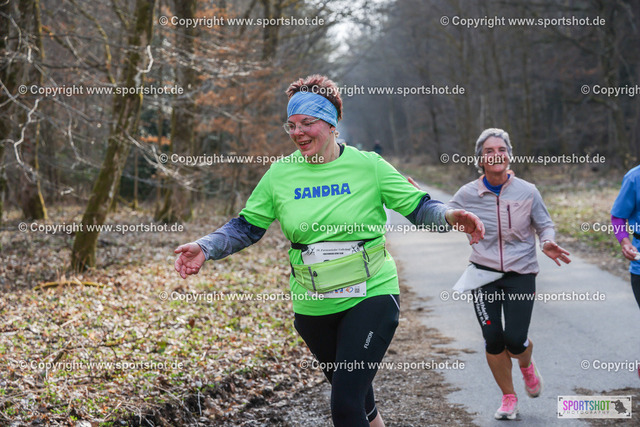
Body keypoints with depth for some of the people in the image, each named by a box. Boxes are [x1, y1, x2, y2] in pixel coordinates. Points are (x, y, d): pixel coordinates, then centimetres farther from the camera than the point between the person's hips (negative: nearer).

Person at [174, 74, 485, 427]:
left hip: (371, 295, -4)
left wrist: (449, 216, -24)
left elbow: (418, 206, -3)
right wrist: (205, 248, -10)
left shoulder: (367, 165, -6)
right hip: (313, 306, 4)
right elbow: (246, 226, 5)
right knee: (347, 387, 24)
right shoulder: (280, 173, 0)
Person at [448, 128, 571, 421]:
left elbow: (544, 224, 7)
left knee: (515, 341, -9)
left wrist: (548, 242, -14)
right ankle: (508, 397, 22)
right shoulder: (468, 194, -4)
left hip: (520, 275, -1)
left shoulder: (527, 191, -5)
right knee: (493, 340, -2)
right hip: (484, 274, 1)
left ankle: (526, 364, 31)